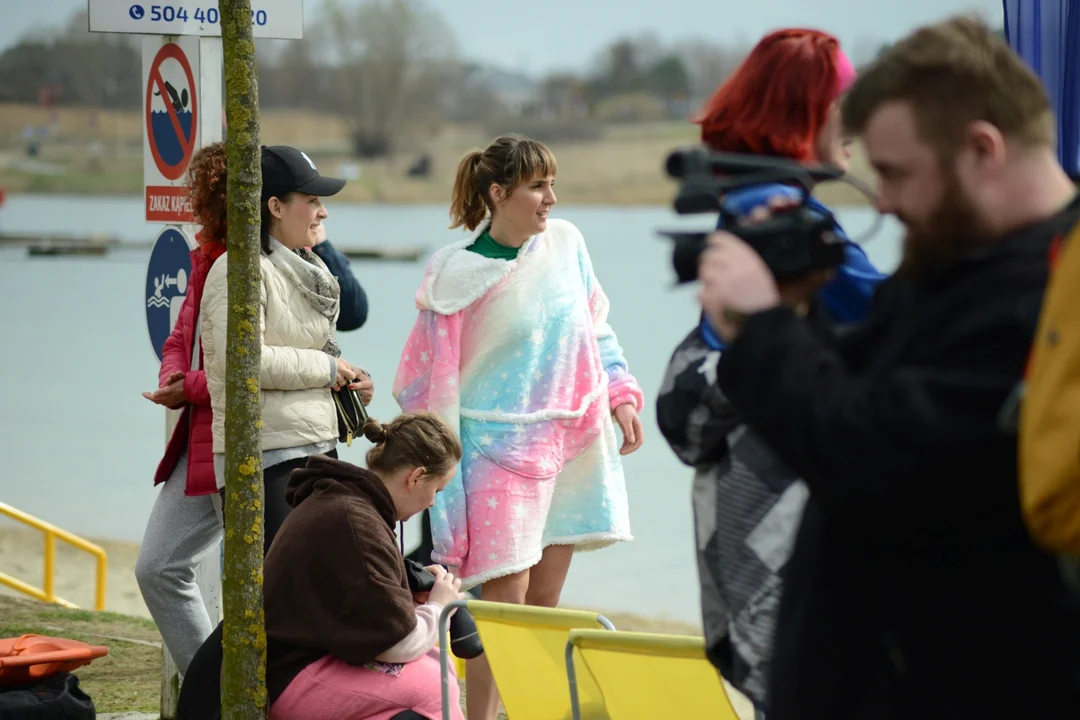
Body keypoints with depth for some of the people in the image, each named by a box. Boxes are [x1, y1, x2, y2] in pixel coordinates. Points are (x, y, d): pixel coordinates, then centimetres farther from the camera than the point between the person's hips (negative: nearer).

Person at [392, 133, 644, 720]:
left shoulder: (565, 242, 3)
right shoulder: (457, 274, -12)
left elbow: (595, 325, 16)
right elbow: (431, 375, -7)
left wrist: (620, 396, 9)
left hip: (571, 441, 5)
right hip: (500, 448, -5)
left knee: (544, 601, 9)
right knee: (504, 602, -8)